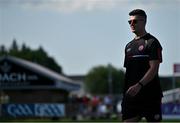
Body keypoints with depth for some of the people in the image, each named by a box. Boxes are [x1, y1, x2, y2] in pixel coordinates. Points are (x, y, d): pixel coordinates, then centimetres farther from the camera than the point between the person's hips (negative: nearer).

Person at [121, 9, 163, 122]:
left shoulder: (152, 42, -5)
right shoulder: (129, 46, 18)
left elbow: (154, 69, -14)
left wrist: (139, 85, -26)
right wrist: (125, 93, 16)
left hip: (150, 95, -7)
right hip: (131, 95, 7)